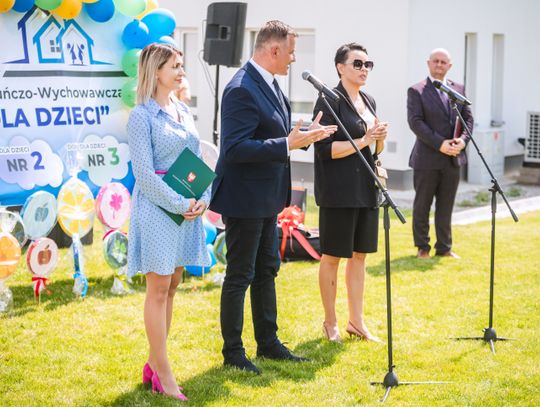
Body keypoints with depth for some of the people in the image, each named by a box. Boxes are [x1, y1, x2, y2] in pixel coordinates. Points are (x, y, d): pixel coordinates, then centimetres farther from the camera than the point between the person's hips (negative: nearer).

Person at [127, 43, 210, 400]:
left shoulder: (184, 112, 12)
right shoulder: (142, 116, -10)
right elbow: (144, 173, -15)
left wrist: (204, 198, -1)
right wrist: (179, 204, -18)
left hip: (188, 208, 7)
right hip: (157, 209, -7)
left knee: (171, 287, 11)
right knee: (159, 289, -2)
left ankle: (155, 364, 20)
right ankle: (163, 374, 3)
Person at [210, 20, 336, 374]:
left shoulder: (268, 83, 8)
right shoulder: (242, 89, -23)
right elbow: (235, 148, -29)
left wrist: (304, 135, 5)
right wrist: (288, 144, -29)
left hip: (266, 198, 10)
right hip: (244, 198, -10)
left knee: (266, 270, 19)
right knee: (240, 275, 2)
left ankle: (268, 342, 32)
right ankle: (233, 352, 14)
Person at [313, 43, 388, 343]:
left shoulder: (369, 101, 14)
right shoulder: (330, 100, -9)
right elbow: (325, 149, -16)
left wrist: (380, 138, -2)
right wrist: (364, 140, -19)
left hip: (366, 188, 7)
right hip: (339, 191, -7)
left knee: (360, 254, 11)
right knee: (332, 256, 3)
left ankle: (356, 321, 19)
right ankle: (331, 323, 13)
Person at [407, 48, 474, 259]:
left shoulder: (458, 89, 12)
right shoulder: (416, 91, -3)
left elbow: (468, 118, 12)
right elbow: (415, 122, -12)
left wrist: (463, 140, -8)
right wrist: (439, 144, -19)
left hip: (453, 157, 4)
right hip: (427, 159, -4)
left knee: (446, 206, 10)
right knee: (422, 206, 5)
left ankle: (444, 247, 18)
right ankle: (422, 247, 16)